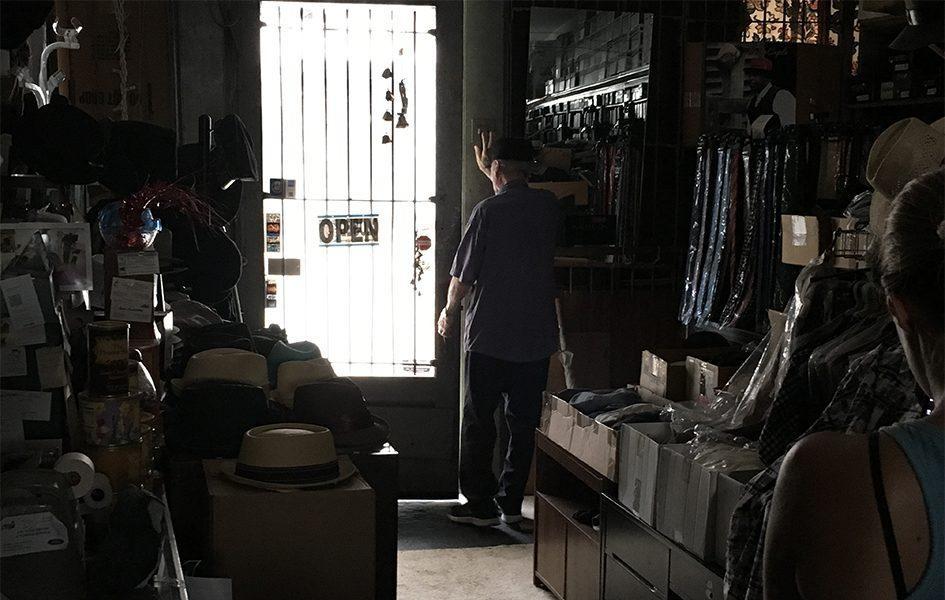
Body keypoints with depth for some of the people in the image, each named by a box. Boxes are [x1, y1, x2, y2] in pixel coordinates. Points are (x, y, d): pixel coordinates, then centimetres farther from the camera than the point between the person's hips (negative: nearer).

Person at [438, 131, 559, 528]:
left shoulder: (487, 211, -11)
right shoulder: (548, 206, 3)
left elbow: (463, 275, -7)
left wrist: (449, 312, 11)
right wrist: (490, 171, 39)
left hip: (490, 339, -4)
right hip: (536, 338, 4)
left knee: (479, 424, 7)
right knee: (523, 424, 12)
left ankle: (481, 505, 12)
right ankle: (512, 503, 17)